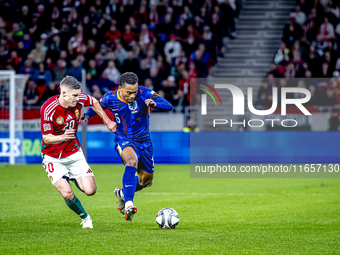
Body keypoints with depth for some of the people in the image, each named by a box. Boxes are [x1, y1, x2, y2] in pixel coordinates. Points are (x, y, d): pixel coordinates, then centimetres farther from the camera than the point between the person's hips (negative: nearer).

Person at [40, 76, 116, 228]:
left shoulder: (79, 99, -13)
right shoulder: (48, 109, -25)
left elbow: (94, 103, 12)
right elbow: (46, 137, -22)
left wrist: (107, 121, 15)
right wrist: (63, 137, -42)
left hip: (74, 153, 4)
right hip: (53, 158, -4)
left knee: (90, 190, -7)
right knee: (68, 195, -18)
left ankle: (73, 178, 28)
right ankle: (85, 217, 13)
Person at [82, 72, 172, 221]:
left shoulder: (145, 94, -17)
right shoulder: (110, 98, -13)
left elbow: (168, 106, -23)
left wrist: (154, 104, -44)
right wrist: (87, 115, -11)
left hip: (144, 140, 3)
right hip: (124, 140, -3)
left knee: (146, 180, 12)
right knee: (132, 161, -36)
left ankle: (122, 193, 42)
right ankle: (128, 204, -44)